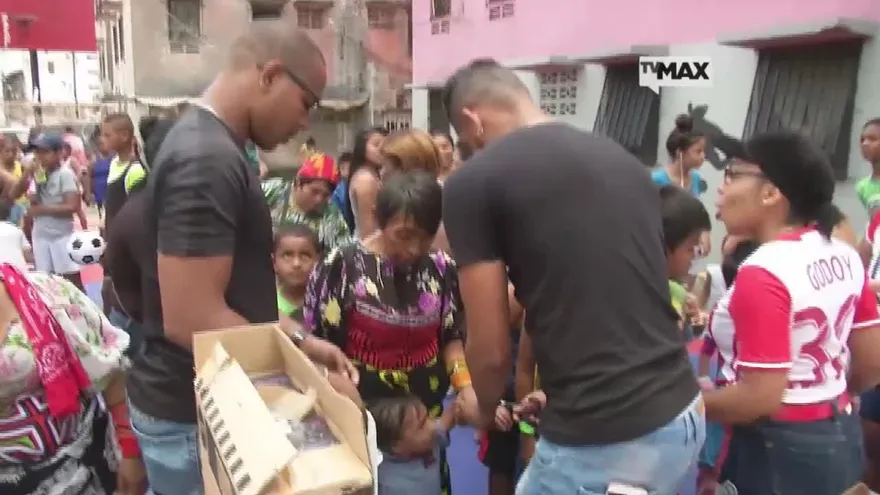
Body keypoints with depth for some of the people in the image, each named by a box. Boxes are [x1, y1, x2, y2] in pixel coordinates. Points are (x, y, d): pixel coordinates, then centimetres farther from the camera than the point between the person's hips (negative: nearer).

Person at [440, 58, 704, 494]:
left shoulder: (473, 181, -8)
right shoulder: (623, 158, 11)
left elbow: (491, 348, -6)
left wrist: (485, 408, 18)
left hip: (600, 441, -7)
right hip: (682, 415, 7)